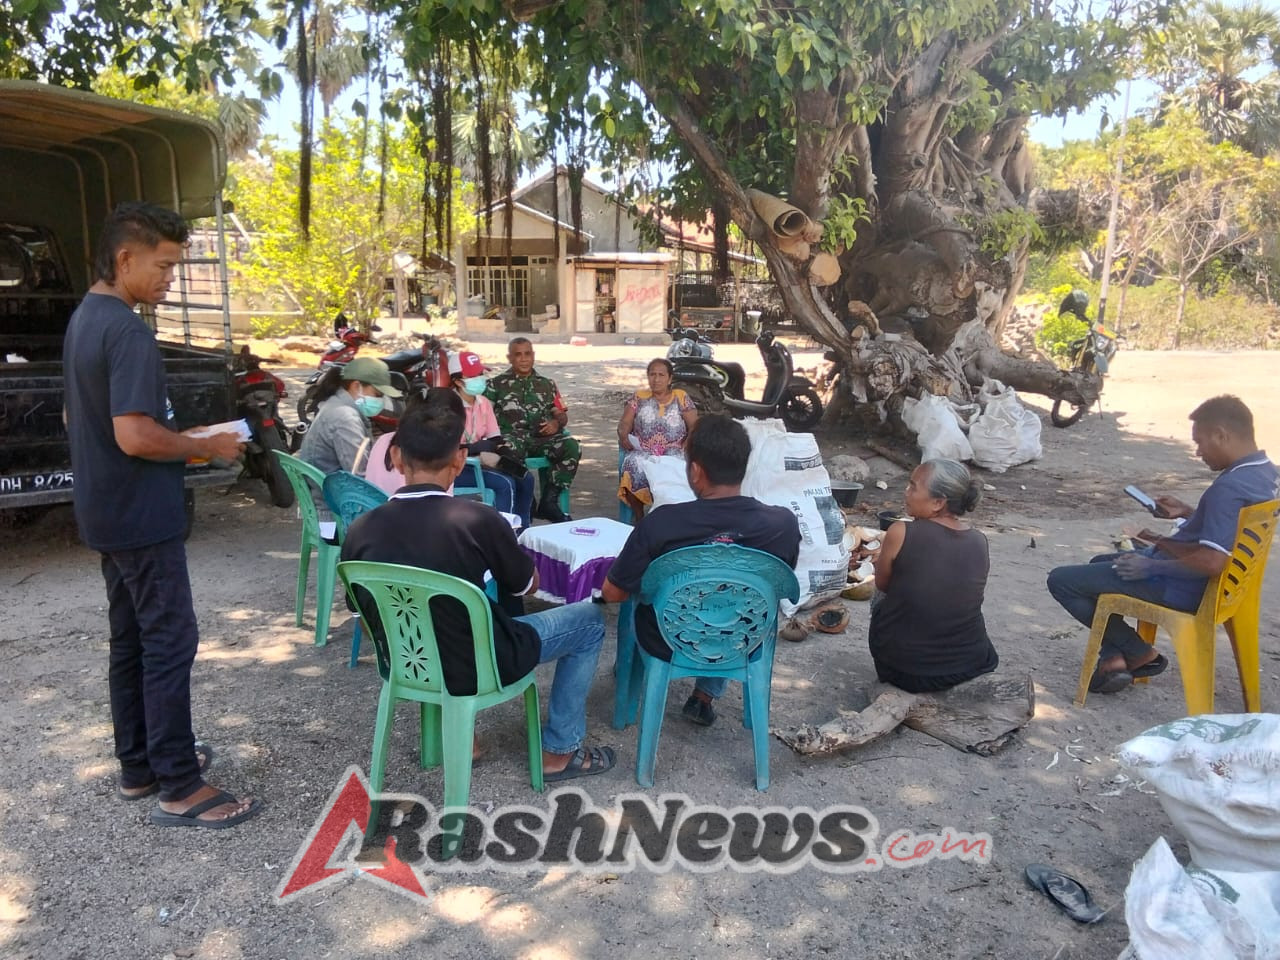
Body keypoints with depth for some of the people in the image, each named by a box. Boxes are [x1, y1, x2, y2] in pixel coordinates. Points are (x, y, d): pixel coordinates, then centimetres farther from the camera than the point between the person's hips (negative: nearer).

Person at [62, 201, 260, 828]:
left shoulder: (82, 321, 12)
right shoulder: (127, 331, -20)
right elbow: (135, 435, -28)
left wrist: (180, 442, 15)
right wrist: (206, 447, -12)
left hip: (107, 512, 10)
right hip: (141, 515, -10)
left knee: (130, 641, 16)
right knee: (169, 644, -4)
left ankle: (137, 764, 27)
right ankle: (179, 788, 3)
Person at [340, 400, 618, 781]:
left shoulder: (359, 532, -11)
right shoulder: (478, 520, -23)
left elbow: (370, 617, 3)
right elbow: (528, 586, -4)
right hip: (479, 667, -5)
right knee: (589, 618, 14)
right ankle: (559, 752, 20)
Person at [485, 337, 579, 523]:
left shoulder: (547, 384, 25)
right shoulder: (497, 384, 18)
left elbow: (562, 415, 21)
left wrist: (556, 423, 0)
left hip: (541, 438, 3)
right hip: (512, 437, -3)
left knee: (572, 447, -29)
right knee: (510, 448, -41)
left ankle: (549, 500, -22)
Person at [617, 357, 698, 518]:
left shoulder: (681, 397, 12)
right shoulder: (639, 397, 16)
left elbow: (694, 426, 5)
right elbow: (624, 423, 8)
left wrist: (687, 445, -13)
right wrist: (623, 437, -15)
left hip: (673, 452, -1)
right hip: (642, 452, 1)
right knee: (634, 465, -34)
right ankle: (639, 518, -22)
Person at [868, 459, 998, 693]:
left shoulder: (901, 533, -18)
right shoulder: (980, 542, -6)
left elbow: (882, 584, -1)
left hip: (904, 669, -3)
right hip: (970, 665, 4)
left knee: (881, 597, 26)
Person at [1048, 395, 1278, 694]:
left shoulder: (1229, 488, -29)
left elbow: (1212, 562, -34)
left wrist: (1152, 566, -21)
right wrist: (1188, 513, 13)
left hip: (1182, 589, -11)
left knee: (1061, 580, -8)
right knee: (1100, 563, 29)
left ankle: (1139, 653, 6)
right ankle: (1114, 656, 17)